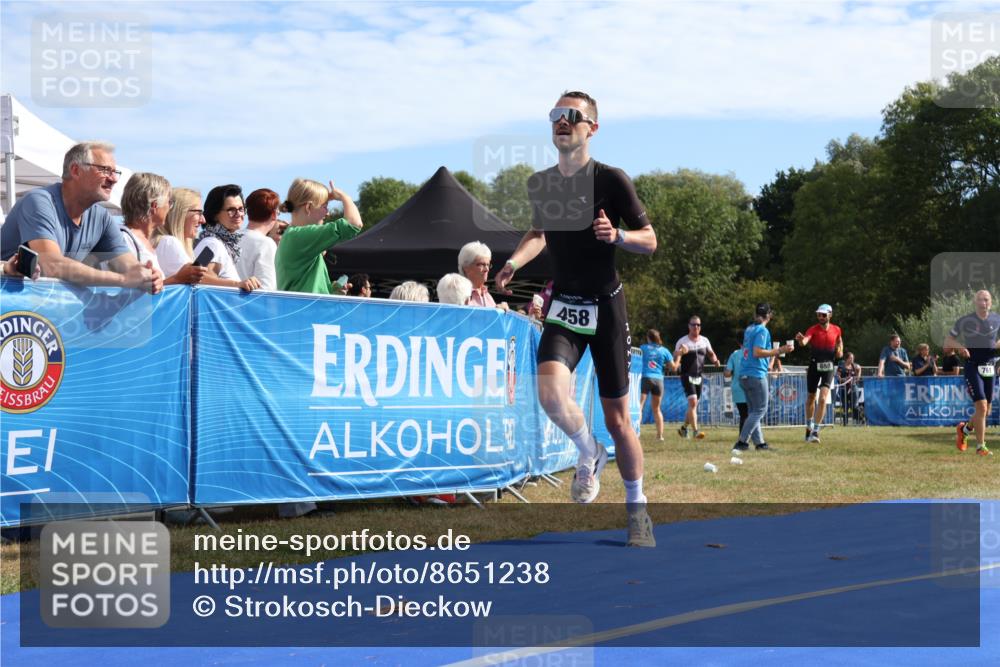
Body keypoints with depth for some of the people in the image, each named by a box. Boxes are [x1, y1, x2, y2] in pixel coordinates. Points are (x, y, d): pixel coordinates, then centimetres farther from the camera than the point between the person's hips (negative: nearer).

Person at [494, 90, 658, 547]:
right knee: (550, 393, -24)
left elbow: (650, 241, -4)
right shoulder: (539, 183, 3)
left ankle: (637, 509, 21)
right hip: (564, 304, 3)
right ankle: (590, 455, 7)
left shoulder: (611, 180, -10)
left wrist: (616, 235, -24)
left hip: (606, 306, -3)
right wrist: (513, 263, 5)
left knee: (617, 419, 2)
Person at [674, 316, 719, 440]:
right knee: (693, 402, -19)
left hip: (699, 377, 5)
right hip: (687, 376, -5)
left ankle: (684, 428, 28)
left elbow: (711, 353, 21)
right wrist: (679, 353, -27)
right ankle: (695, 430, -21)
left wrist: (715, 360, 0)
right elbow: (675, 357, -5)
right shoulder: (682, 341, -4)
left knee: (694, 405, 11)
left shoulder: (704, 340, 8)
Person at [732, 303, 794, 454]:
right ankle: (741, 442, -12)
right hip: (756, 375, -9)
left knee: (753, 410, 12)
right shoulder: (762, 331, -11)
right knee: (760, 410, -4)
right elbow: (757, 352, -20)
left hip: (744, 375, 9)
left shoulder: (749, 329, 14)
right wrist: (779, 350, -18)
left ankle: (759, 442, 14)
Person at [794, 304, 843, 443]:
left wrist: (840, 350, -1)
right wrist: (801, 339, -54)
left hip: (829, 367, 0)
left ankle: (815, 431, -11)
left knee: (823, 399, -13)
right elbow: (804, 341, -30)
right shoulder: (813, 329, -10)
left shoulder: (836, 330, 0)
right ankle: (809, 426, 33)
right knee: (811, 398, 12)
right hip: (814, 366, 0)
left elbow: (839, 341, 21)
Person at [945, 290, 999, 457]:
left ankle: (965, 429, 37)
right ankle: (981, 446, -6)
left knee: (986, 411, 8)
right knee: (981, 406, -16)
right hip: (972, 367, -4)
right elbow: (947, 341, 2)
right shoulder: (965, 321, -4)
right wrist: (960, 347, -18)